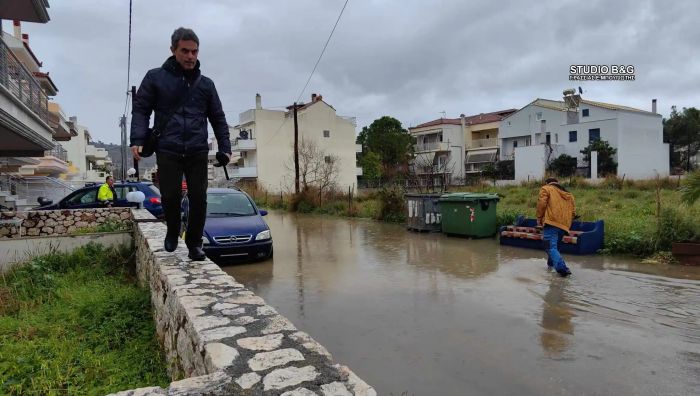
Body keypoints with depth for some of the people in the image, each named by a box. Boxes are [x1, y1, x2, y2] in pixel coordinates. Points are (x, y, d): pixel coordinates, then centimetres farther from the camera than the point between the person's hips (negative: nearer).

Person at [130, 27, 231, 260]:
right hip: (167, 151, -1)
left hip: (198, 152, 2)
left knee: (199, 198, -1)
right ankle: (172, 232, 29)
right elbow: (140, 110, 3)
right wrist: (137, 141, -10)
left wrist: (225, 148, 5)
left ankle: (194, 241, 17)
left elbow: (218, 119, 14)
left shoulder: (206, 84, 12)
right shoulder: (155, 78, 6)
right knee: (170, 197, 0)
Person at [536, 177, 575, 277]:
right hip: (564, 225, 7)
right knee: (554, 245, 25)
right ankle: (551, 263, 34)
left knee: (551, 247, -12)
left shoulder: (546, 189, 9)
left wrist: (539, 218, 3)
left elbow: (541, 203, -6)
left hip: (551, 223, -7)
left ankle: (562, 268, -28)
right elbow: (573, 212, 20)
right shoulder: (569, 195, 27)